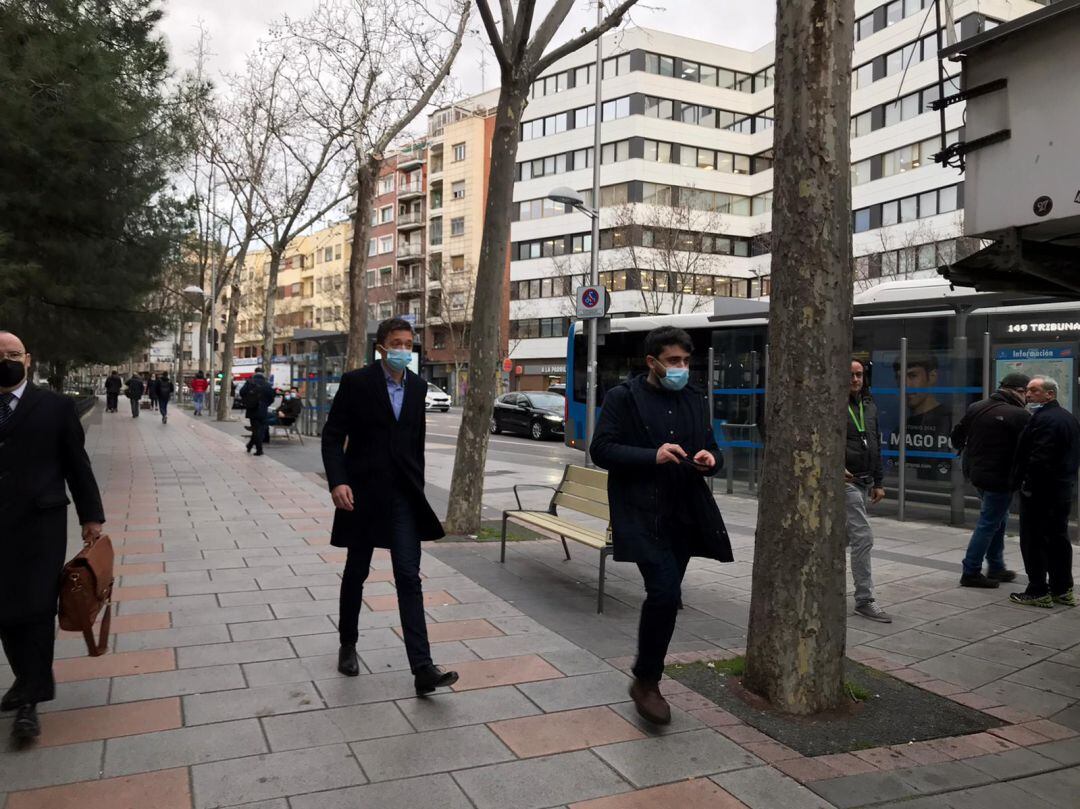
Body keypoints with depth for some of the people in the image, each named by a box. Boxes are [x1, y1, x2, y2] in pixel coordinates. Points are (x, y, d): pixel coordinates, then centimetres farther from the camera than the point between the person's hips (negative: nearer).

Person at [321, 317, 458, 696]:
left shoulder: (418, 386, 6)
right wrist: (337, 481, -21)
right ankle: (348, 644, 35)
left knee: (409, 578, -4)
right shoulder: (356, 382, -8)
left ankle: (422, 668, -7)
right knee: (356, 572, 13)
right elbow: (332, 435, -8)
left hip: (403, 494, 3)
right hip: (363, 492, -2)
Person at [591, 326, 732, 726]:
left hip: (684, 513, 6)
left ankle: (646, 679, 30)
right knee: (665, 593, -17)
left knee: (665, 596, 12)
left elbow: (711, 448, 20)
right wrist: (653, 456, -21)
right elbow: (601, 449, -9)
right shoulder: (623, 397, -4)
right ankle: (647, 682, 3)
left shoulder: (696, 399, 13)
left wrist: (710, 459, -5)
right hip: (642, 514, -6)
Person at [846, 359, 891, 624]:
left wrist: (878, 482, 16)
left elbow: (876, 446, 19)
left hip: (865, 482, 8)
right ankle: (865, 600, -2)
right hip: (845, 480, -8)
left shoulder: (869, 406, 15)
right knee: (863, 536, -10)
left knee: (844, 535, 14)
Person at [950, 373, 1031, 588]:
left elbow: (956, 436, 12)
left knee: (998, 519, 22)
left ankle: (996, 567, 30)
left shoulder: (976, 408, 4)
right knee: (989, 523, 1)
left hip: (976, 472, 8)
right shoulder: (1019, 415, -17)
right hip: (999, 477, -8)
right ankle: (971, 573, 6)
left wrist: (967, 455, 26)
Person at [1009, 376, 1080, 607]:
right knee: (1058, 539, 15)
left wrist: (1021, 482, -19)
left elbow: (1039, 459, -26)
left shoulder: (1044, 419, -19)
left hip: (1040, 492, -10)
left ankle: (1038, 592, 2)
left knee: (1033, 540, -2)